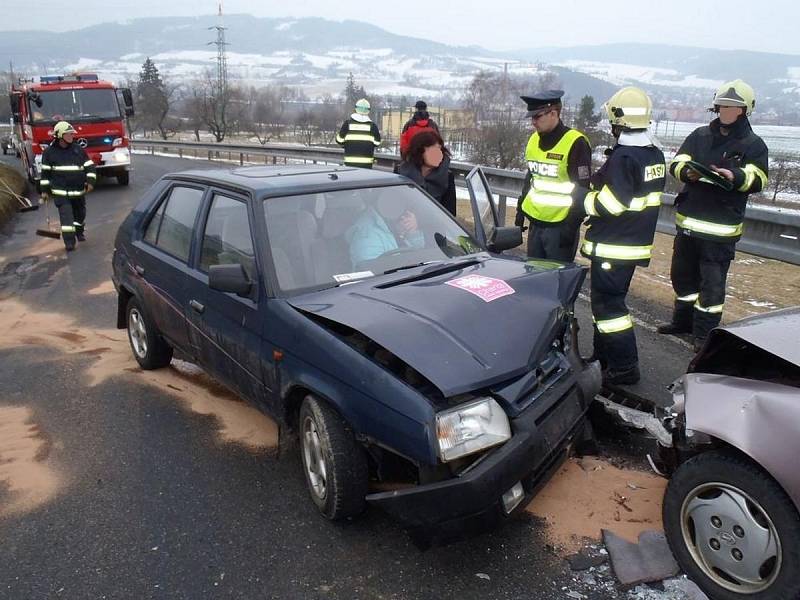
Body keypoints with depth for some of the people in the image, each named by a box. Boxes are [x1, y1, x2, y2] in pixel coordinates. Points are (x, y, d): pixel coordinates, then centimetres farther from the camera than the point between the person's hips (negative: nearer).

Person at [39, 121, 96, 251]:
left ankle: (80, 232, 41)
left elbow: (90, 166, 5)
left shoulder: (78, 150, 4)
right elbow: (45, 172, 4)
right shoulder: (49, 152, -1)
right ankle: (69, 242, -9)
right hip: (61, 192, -3)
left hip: (79, 191, 3)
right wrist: (44, 190, 3)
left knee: (80, 213, 16)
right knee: (66, 216, -11)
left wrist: (90, 181, -10)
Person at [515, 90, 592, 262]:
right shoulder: (534, 140, 9)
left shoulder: (575, 143, -14)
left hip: (560, 227, -7)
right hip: (535, 224, 7)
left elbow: (582, 191, -14)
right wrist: (521, 211, 19)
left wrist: (571, 227, -16)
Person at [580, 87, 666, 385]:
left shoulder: (623, 157, -20)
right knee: (610, 299, 19)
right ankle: (604, 356, 30)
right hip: (638, 242, 10)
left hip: (613, 246, -9)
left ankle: (624, 366, 3)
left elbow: (609, 204, -23)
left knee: (608, 304, -1)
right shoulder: (656, 155, 10)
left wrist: (588, 199, -4)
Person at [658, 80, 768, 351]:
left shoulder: (754, 145, 0)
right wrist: (687, 171, -19)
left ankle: (705, 333, 10)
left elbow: (758, 180, -10)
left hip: (722, 228, -4)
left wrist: (736, 176, -30)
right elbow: (676, 163, 3)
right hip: (688, 221, 5)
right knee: (682, 275, 17)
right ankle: (683, 320, 34)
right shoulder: (700, 135, 10)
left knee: (712, 283, -2)